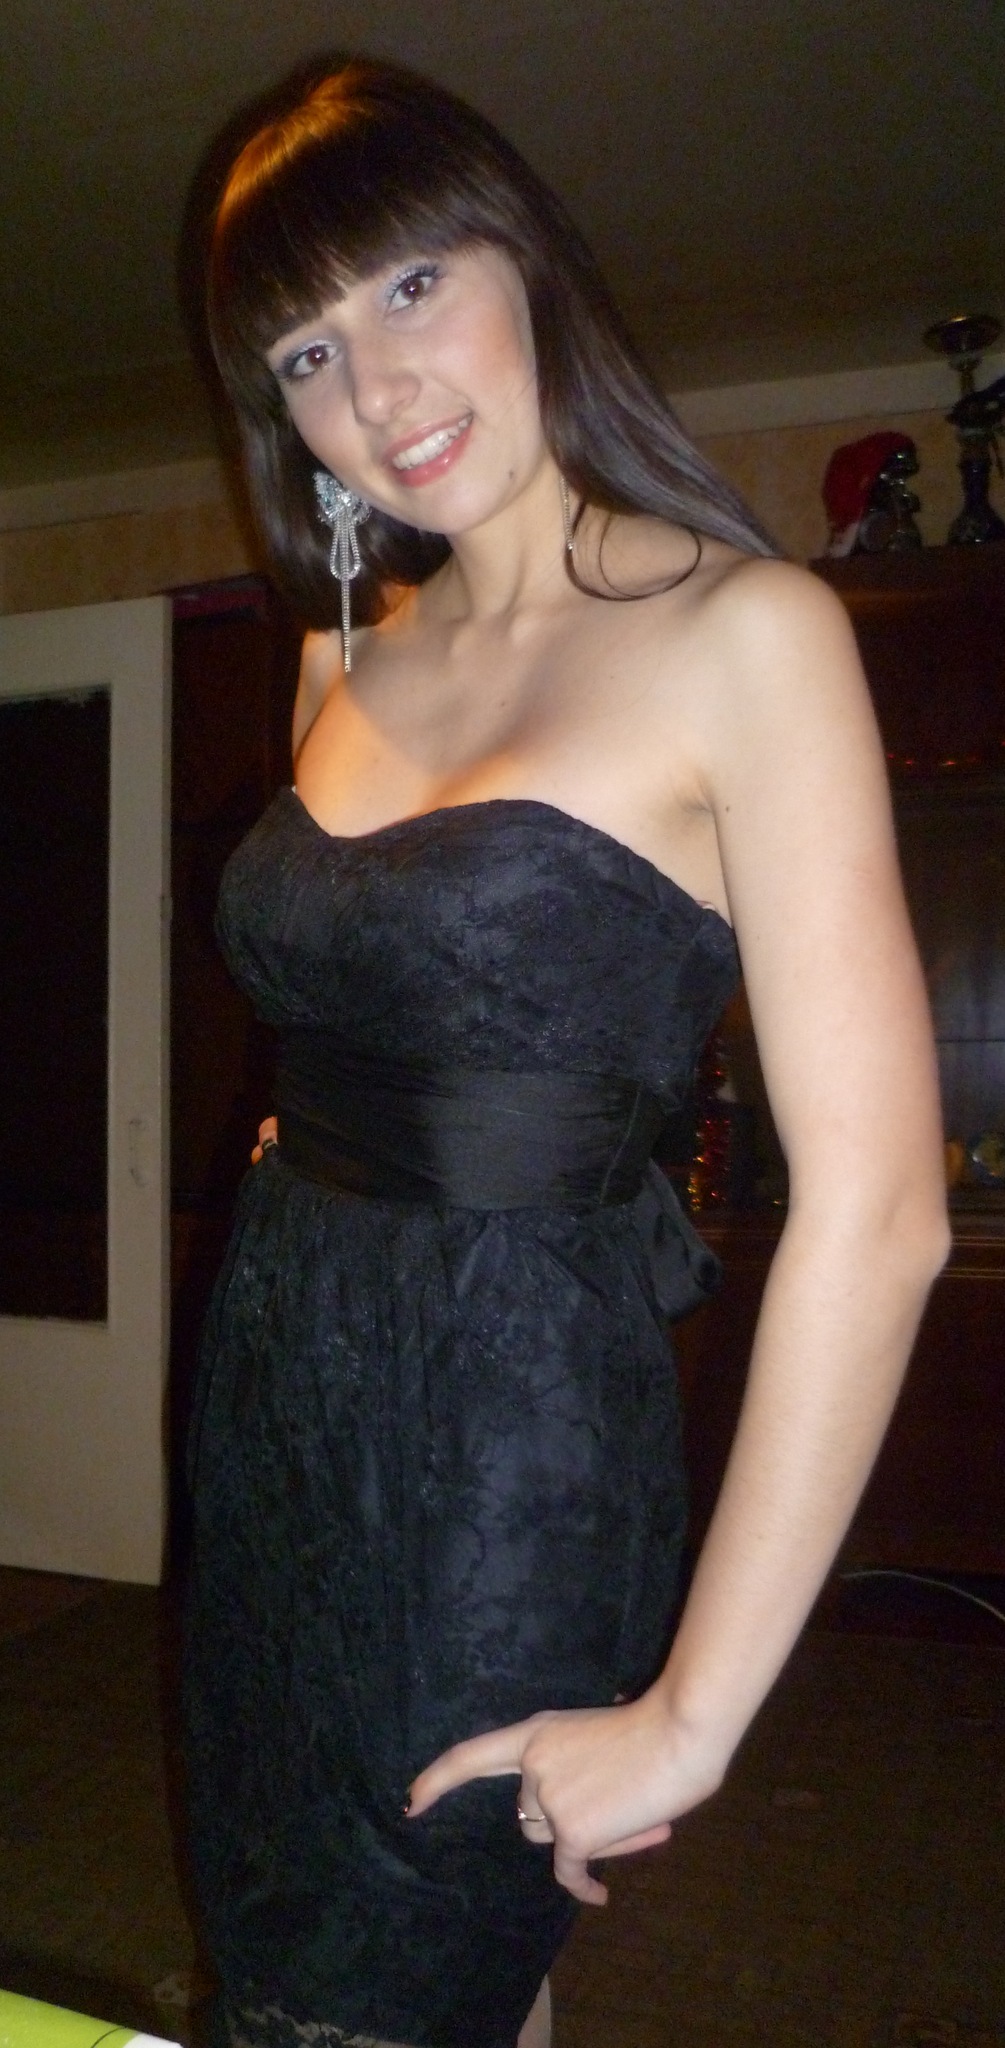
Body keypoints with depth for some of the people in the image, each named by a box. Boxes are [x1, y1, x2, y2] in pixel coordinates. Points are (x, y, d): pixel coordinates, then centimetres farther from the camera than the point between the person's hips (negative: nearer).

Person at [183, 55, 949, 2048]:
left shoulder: (740, 630, -13)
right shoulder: (349, 655, 8)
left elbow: (874, 1210, -19)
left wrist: (692, 1712, -17)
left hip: (505, 1429, -6)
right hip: (274, 1387, 7)